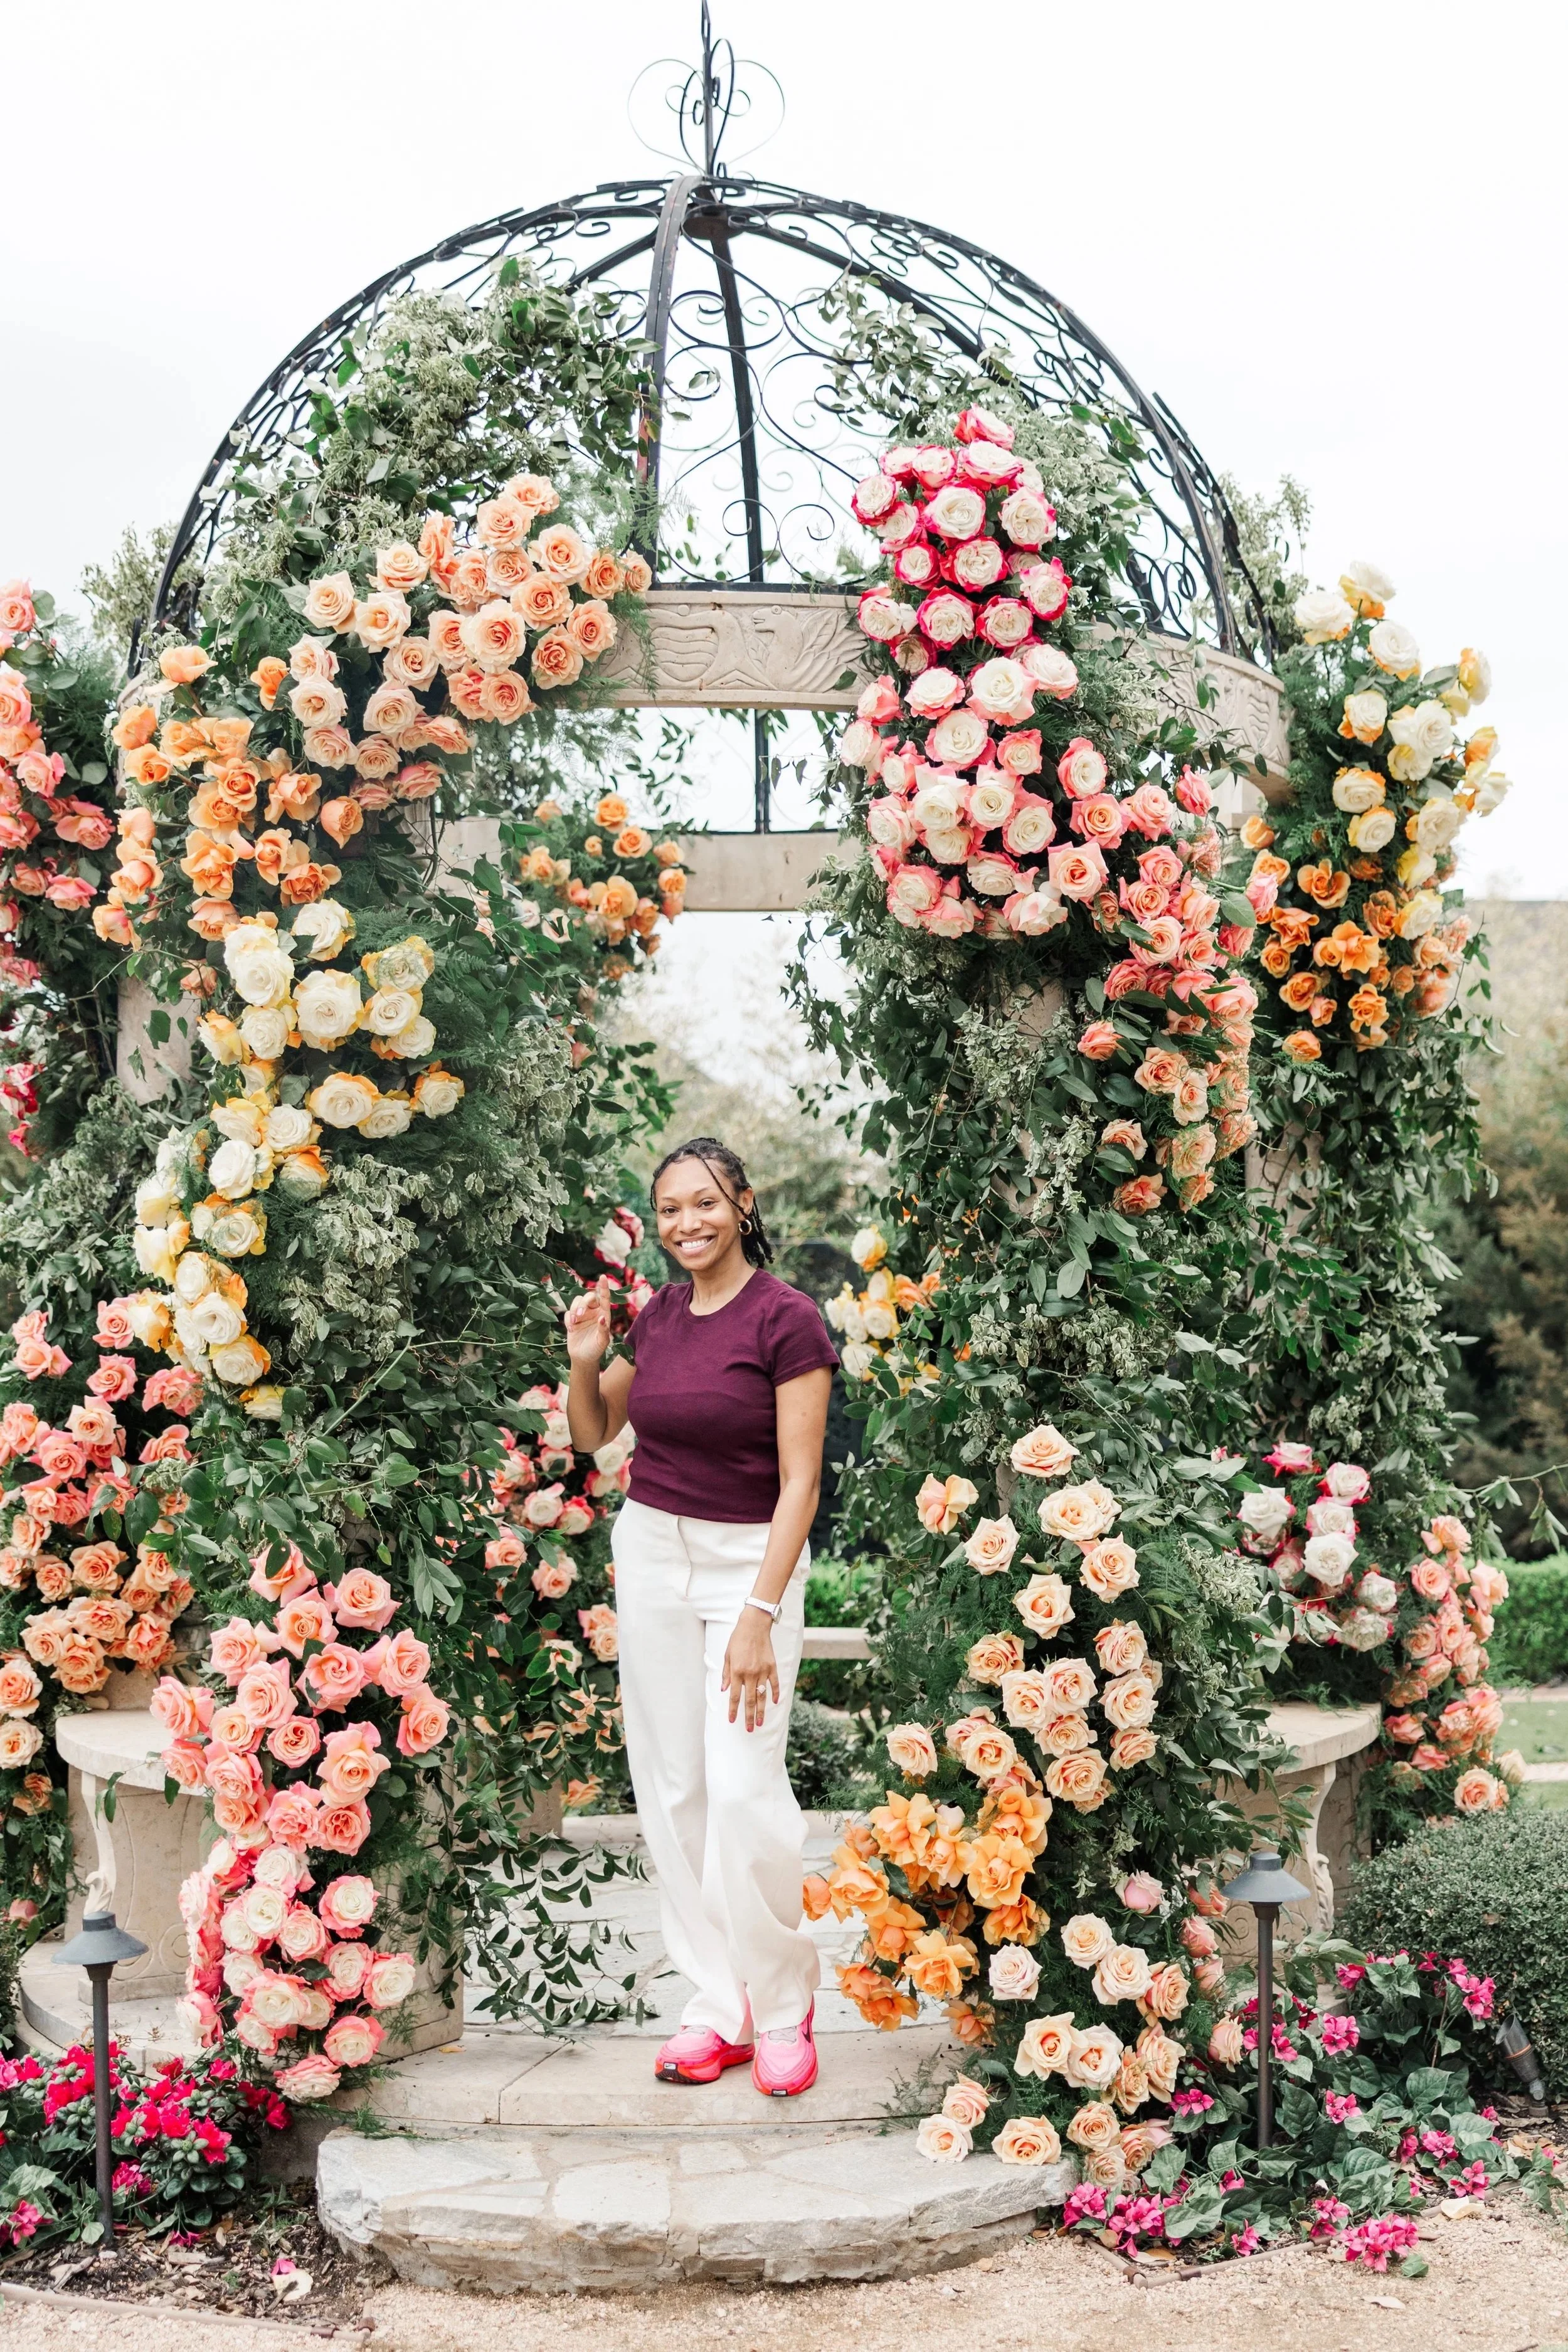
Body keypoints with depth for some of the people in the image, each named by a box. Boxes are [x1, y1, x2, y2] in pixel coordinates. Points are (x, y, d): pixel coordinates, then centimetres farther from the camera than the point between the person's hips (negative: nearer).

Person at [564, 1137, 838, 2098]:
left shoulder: (787, 1318, -11)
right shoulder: (657, 1317, 7)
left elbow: (800, 1482, -14)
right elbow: (594, 1436, 19)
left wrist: (759, 1615, -19)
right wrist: (585, 1362, -1)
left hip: (753, 1558, -6)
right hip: (651, 1550, 6)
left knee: (745, 1787, -13)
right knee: (672, 1787, 5)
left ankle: (784, 2008, 6)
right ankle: (722, 2005, 14)